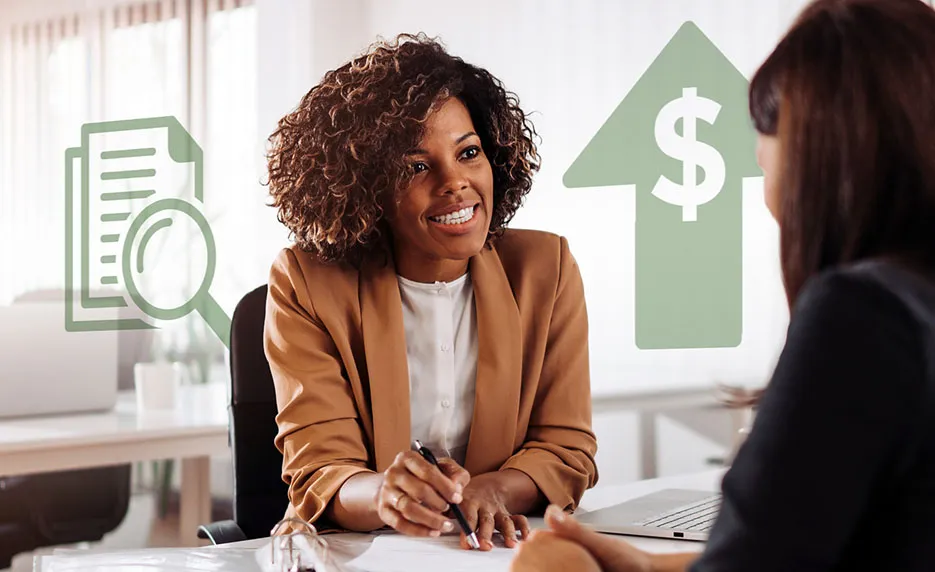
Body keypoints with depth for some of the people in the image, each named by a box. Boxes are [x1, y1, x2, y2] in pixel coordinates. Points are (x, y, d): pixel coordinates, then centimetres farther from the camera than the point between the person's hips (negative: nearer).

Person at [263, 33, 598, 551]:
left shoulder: (544, 269, 2)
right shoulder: (307, 285, -5)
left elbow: (567, 449, 0)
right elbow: (318, 473, -11)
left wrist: (491, 490, -22)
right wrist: (383, 495, -34)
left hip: (506, 547, 3)